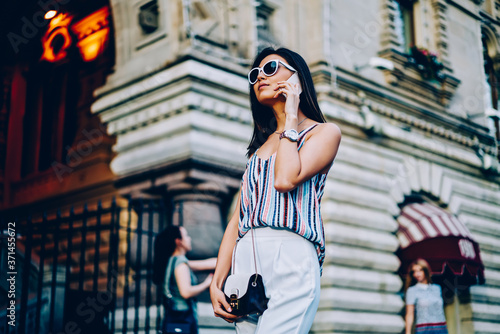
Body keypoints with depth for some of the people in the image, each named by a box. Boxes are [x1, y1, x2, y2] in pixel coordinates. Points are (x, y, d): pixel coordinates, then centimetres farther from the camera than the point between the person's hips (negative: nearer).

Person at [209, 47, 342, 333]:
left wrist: (291, 119, 1)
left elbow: (285, 179, -12)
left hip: (290, 258, -6)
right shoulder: (259, 147, 25)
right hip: (245, 262, 6)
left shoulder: (325, 132, 9)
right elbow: (238, 218, 16)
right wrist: (217, 283, 7)